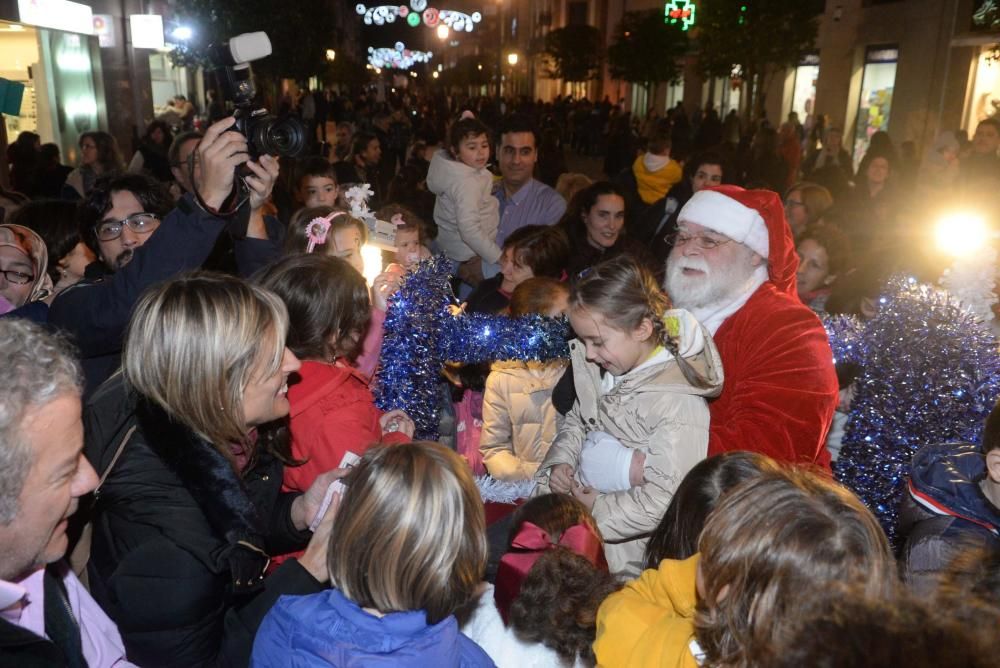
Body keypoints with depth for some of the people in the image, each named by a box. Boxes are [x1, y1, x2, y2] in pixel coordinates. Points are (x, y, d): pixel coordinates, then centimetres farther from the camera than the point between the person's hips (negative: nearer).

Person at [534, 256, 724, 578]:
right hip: (578, 496, 7)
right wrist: (561, 461, -3)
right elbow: (576, 420, 14)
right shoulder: (608, 367, -1)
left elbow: (664, 500, -25)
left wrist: (596, 511, -19)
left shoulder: (678, 405, -25)